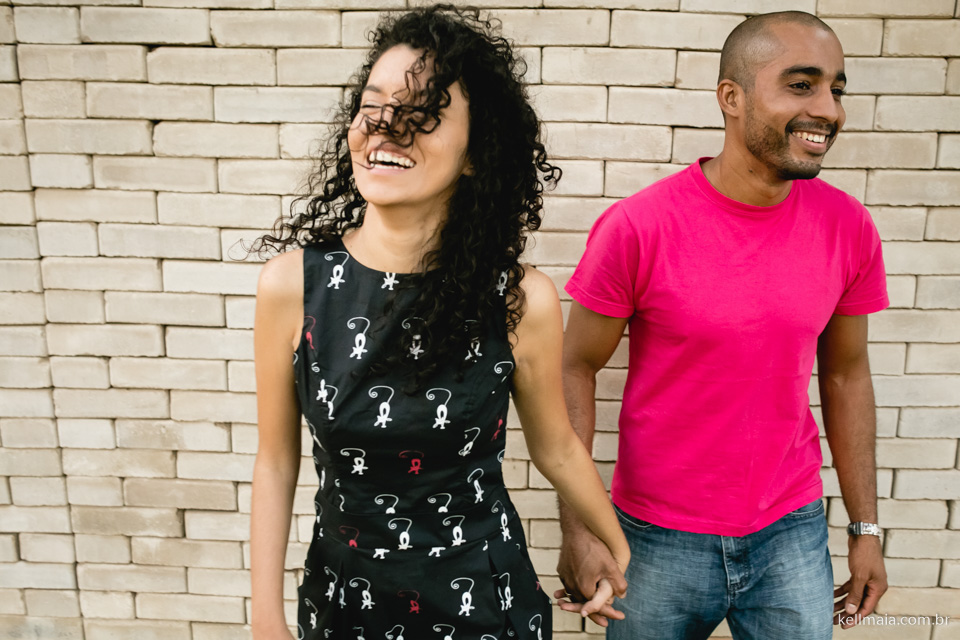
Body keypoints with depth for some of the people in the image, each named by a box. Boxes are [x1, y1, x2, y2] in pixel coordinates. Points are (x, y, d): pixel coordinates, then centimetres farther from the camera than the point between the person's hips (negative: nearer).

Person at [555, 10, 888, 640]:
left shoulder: (849, 227, -6)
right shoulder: (637, 227, -18)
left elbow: (845, 375, 5)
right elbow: (577, 370, -10)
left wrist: (866, 527, 7)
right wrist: (579, 526, -13)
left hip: (793, 533, 3)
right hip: (659, 540, -2)